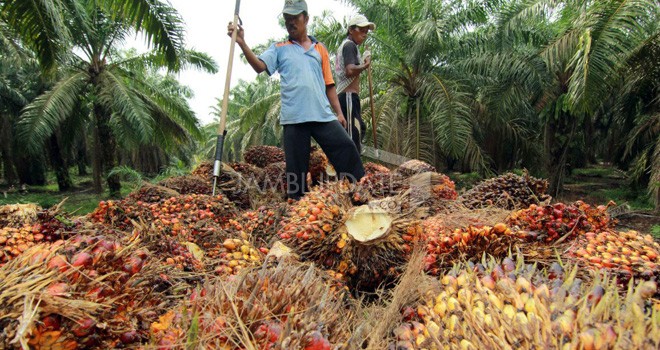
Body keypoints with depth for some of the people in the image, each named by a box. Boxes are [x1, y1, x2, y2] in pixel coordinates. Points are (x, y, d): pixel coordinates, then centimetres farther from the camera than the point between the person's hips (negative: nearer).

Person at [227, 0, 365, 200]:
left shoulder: (319, 49, 17)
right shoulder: (279, 49, 11)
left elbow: (329, 84, 16)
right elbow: (259, 66, -6)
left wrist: (339, 112, 10)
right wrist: (241, 43, -19)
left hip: (323, 115, 2)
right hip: (293, 118, -1)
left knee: (346, 148, -5)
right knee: (296, 166, 4)